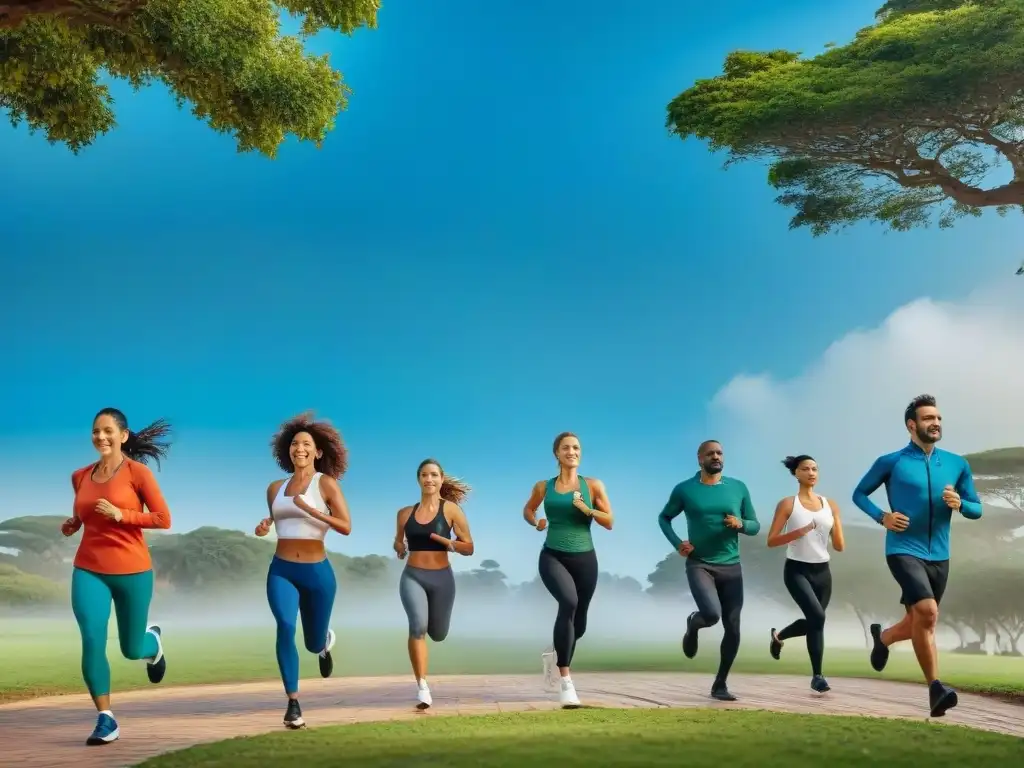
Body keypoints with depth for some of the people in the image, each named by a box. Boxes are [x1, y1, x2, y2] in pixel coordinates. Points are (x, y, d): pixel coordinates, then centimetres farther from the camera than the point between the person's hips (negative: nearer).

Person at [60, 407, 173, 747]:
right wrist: (73, 524, 3)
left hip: (132, 571, -3)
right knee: (92, 640, -16)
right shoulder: (80, 476, 6)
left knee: (132, 649, 9)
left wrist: (120, 515, -19)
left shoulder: (138, 472, -8)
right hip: (88, 570, 3)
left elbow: (163, 519, -9)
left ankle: (153, 641, 48)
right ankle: (106, 720, -4)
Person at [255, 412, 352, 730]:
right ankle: (293, 703, -15)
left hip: (317, 572, -2)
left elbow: (346, 527, -13)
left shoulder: (326, 483, -5)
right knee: (285, 627, -23)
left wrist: (310, 509, -23)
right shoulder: (275, 488, 9)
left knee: (314, 644, 10)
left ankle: (326, 642, 51)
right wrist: (264, 527, 2)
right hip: (281, 571, 2)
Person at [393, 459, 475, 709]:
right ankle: (422, 687, -18)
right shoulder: (405, 513, 5)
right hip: (412, 577, 0)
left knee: (438, 634, 13)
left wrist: (446, 541, -21)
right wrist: (399, 548, 0)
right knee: (417, 626, -23)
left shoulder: (451, 510, -4)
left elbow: (469, 548, -4)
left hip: (441, 578, 0)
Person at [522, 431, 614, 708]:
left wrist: (587, 509, -15)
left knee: (579, 624, 11)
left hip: (584, 559, 2)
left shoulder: (593, 485, 2)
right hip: (553, 557, -2)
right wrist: (536, 522, 1)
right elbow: (528, 510, 23)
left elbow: (609, 522, 1)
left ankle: (554, 655, 49)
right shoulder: (543, 487, 5)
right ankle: (565, 681, -26)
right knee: (568, 602, -31)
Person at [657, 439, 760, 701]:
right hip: (699, 564, -3)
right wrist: (676, 543, -4)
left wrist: (741, 524, -13)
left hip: (731, 566, 3)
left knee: (732, 628, 1)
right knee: (712, 614, -26)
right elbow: (664, 517, 12)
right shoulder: (684, 489, -1)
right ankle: (692, 625, 13)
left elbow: (756, 526, 10)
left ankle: (720, 685, 17)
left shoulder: (738, 488, 5)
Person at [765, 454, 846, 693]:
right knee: (817, 616, -23)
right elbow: (771, 541, -8)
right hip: (797, 570, -5)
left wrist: (836, 528, -13)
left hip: (822, 571, 5)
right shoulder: (788, 504, -4)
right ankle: (817, 676, -11)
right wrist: (799, 532, -20)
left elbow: (839, 546, 5)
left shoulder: (830, 505, 6)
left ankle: (778, 636, 44)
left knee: (812, 622, 12)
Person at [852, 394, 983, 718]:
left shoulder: (958, 464, 6)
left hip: (939, 556, 5)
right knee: (926, 613, -25)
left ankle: (882, 636, 49)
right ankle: (936, 688, -15)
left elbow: (976, 509, 12)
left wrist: (959, 504, -11)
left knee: (918, 623, 16)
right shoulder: (891, 462, -4)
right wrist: (882, 517, -11)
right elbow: (859, 494, 7)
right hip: (904, 551, -5)